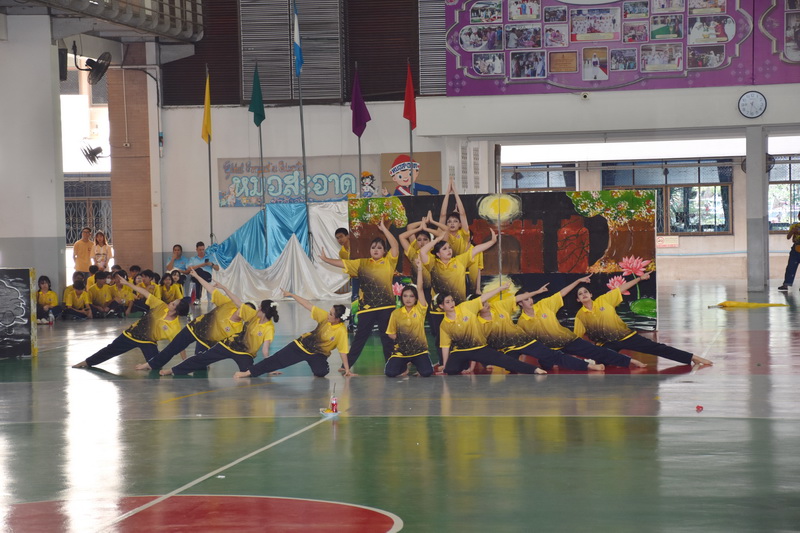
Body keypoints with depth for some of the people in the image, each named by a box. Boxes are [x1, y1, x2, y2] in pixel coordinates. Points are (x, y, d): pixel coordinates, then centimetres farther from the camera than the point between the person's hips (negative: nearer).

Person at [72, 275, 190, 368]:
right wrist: (127, 283, -9)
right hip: (132, 334, 3)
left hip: (148, 342, -3)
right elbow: (145, 293, -10)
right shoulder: (161, 307, -16)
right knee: (111, 349, 13)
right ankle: (87, 362, 29)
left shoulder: (175, 328, -25)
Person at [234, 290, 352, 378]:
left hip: (317, 355, -3)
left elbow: (343, 351, -20)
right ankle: (248, 372, -1)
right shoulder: (325, 317, -15)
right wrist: (291, 295, -11)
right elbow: (307, 305, -11)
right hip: (301, 345, 3)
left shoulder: (342, 332, -24)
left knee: (321, 372, -32)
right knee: (277, 359, -4)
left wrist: (347, 370, -22)